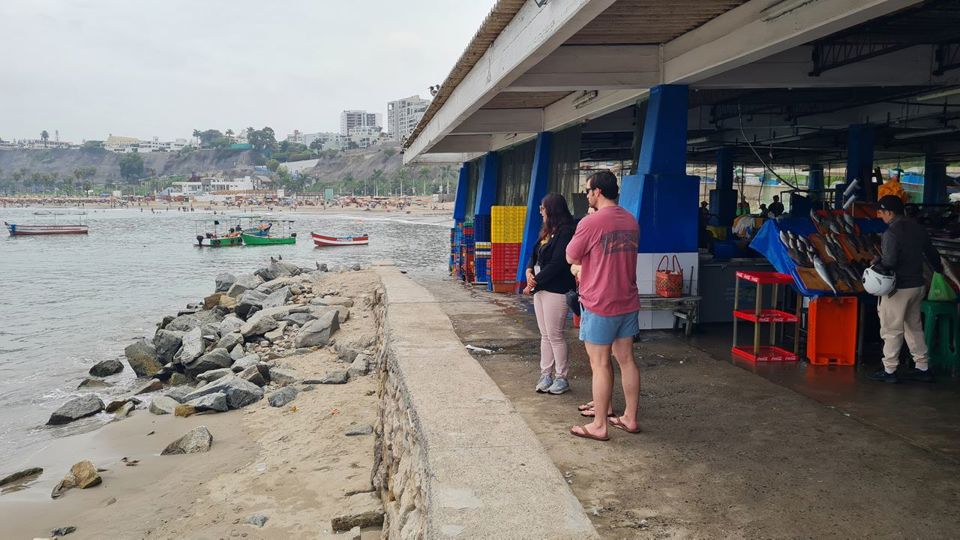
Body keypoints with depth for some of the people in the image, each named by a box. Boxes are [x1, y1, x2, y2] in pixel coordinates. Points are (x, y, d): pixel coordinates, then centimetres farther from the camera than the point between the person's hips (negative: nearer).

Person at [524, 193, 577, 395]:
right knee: (545, 335, 13)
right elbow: (535, 255, 16)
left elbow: (557, 264, -21)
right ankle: (546, 374, 20)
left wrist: (535, 282, -17)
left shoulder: (566, 232, -14)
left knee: (555, 335, -2)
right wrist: (529, 272, -4)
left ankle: (561, 378, 9)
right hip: (540, 288, 9)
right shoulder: (548, 231, 15)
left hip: (556, 291, -9)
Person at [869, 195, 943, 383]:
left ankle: (889, 371, 6)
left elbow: (889, 261, -26)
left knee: (892, 330, 1)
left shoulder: (891, 232, -19)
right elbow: (931, 252, 17)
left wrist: (876, 265, -6)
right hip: (917, 285, 8)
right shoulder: (917, 228, 7)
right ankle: (923, 368, 23)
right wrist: (939, 269, 33)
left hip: (898, 288, -8)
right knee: (914, 327, 18)